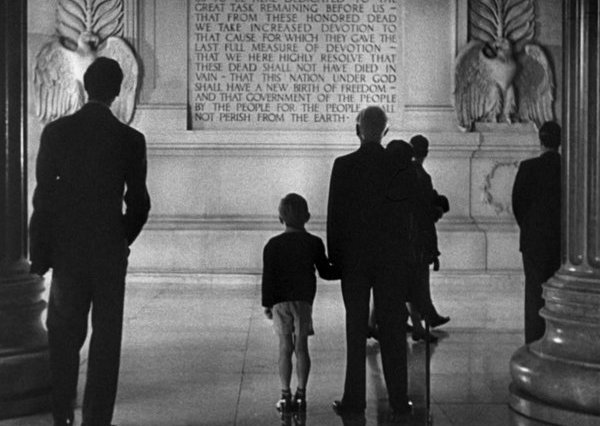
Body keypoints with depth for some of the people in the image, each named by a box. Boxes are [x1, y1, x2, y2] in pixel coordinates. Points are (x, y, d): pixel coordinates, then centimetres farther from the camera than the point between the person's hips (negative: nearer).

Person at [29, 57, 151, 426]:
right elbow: (138, 202, -2)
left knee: (65, 334, 15)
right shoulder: (130, 139, -6)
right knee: (106, 338, 6)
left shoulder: (56, 132, -4)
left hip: (66, 249, 1)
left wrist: (40, 254, 2)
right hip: (110, 250, -1)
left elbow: (43, 197, -4)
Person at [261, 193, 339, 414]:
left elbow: (268, 277, -2)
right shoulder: (314, 243, 1)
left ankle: (285, 395, 2)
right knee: (301, 347, 5)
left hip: (280, 301, 0)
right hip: (303, 300, 0)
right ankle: (301, 394, 6)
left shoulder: (273, 245, 0)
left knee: (285, 348, 2)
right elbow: (325, 272, 6)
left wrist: (267, 303, 3)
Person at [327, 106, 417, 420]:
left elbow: (334, 214, -5)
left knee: (356, 330, 5)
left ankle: (354, 401, 5)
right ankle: (398, 401, 5)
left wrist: (334, 255, 0)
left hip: (353, 256, -1)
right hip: (391, 256, 1)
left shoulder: (343, 165, -5)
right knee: (392, 329, 5)